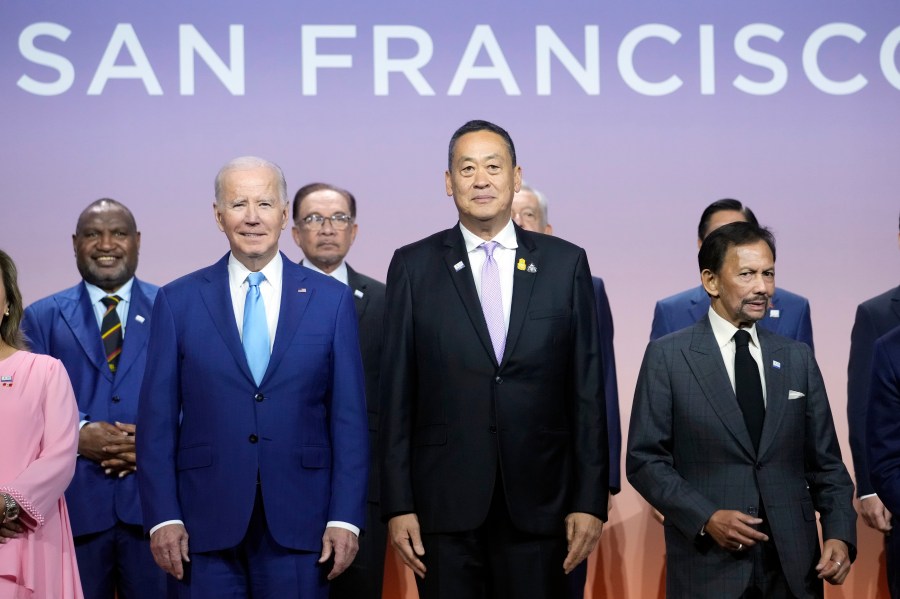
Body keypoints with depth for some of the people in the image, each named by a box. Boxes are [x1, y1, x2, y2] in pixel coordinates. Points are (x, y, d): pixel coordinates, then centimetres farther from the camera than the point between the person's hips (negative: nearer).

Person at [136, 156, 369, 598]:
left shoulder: (332, 300, 5)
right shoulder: (177, 301, 5)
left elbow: (349, 417, 3)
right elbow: (157, 419, 3)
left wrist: (345, 516, -4)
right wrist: (163, 516, -5)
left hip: (298, 525, 0)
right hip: (203, 525, 0)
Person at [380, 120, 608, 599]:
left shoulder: (566, 263, 5)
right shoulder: (413, 266, 4)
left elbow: (587, 389, 4)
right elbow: (396, 393, 2)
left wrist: (590, 500, -1)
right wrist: (398, 505, -2)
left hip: (539, 505, 1)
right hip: (445, 505, 0)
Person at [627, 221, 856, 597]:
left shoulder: (797, 358, 9)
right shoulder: (667, 356, -2)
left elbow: (825, 463, 10)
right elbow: (644, 459, -3)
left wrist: (840, 535, -5)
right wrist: (706, 519, -15)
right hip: (708, 567, -3)